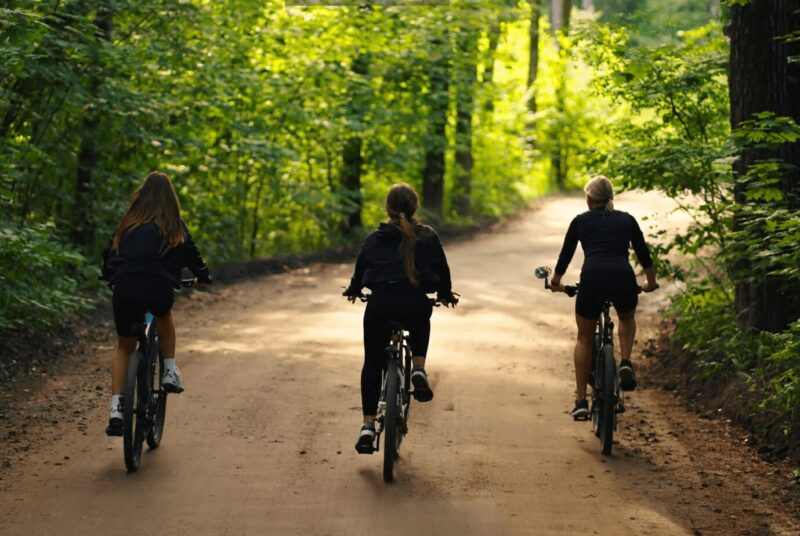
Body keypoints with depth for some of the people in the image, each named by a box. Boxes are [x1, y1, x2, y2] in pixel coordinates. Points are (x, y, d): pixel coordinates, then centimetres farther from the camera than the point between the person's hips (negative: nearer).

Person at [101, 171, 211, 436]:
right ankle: (169, 371, 25)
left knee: (124, 347, 20)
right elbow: (190, 253, 21)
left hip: (124, 288, 1)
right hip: (158, 288, -1)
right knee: (164, 315, 36)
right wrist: (203, 276, 40)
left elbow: (110, 252, 24)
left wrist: (108, 276, 43)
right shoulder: (173, 225, 14)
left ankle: (116, 408, 6)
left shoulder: (128, 222, 19)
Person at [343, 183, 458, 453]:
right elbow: (442, 269, 17)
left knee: (372, 362, 14)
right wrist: (446, 295, 37)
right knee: (421, 321, 37)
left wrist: (353, 290, 42)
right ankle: (418, 369, 12)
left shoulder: (375, 238, 11)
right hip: (415, 305, 0)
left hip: (380, 304, 0)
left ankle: (368, 424, 6)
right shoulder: (428, 237, 9)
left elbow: (360, 267, 21)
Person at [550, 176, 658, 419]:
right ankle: (626, 364, 9)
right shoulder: (627, 220, 21)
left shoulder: (581, 221, 18)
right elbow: (644, 255, 27)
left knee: (584, 338, 20)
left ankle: (581, 401, 15)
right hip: (624, 280, 1)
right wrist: (650, 283, 45)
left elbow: (565, 256, 25)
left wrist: (556, 283, 43)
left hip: (592, 280, -1)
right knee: (627, 318, 35)